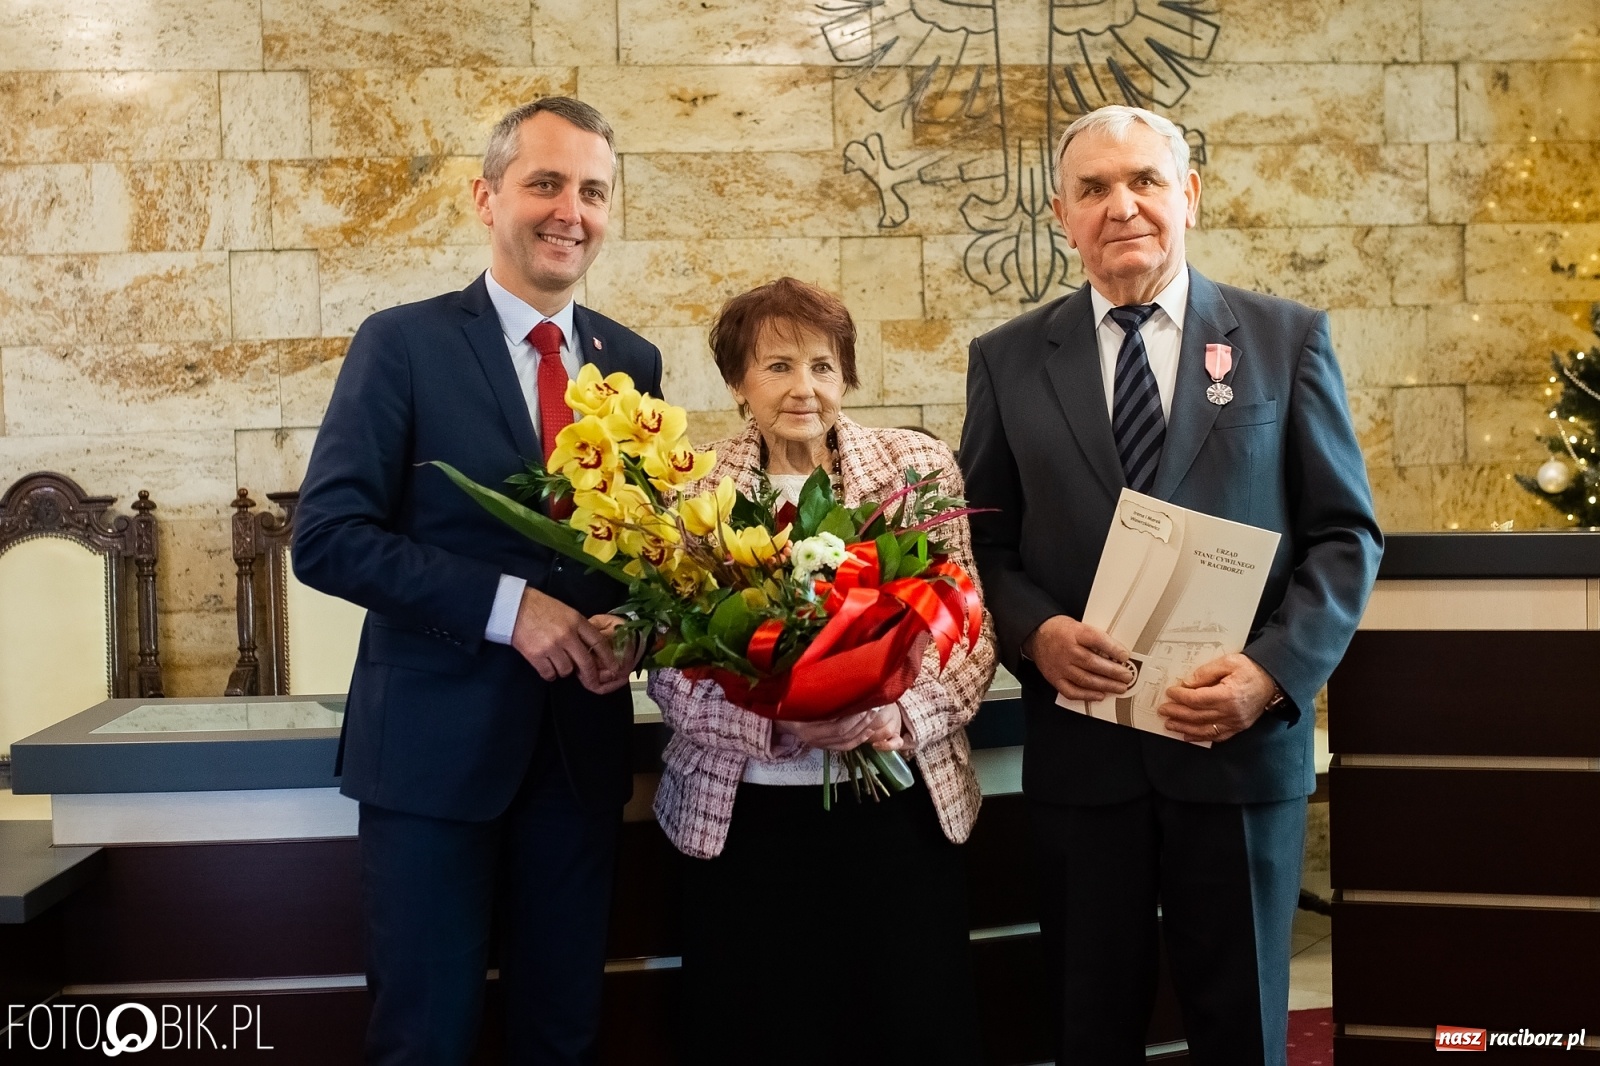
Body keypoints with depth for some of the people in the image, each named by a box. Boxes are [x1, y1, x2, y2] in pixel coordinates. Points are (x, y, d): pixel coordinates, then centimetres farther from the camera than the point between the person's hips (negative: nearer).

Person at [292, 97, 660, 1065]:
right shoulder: (404, 343, -5)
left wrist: (635, 622, -8)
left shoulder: (634, 361, 8)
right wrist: (507, 606, -19)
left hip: (584, 742, 4)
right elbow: (327, 538, -12)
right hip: (435, 742, -4)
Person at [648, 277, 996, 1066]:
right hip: (746, 815, 0)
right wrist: (783, 722, -20)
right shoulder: (694, 490, -1)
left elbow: (969, 635, 1)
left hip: (899, 804, 1)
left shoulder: (919, 464, 1)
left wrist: (901, 717, -16)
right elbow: (670, 675, -4)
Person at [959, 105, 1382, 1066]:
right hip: (1080, 752, 1)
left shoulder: (1288, 339, 3)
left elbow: (1347, 534, 1)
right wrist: (1035, 632, -14)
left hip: (1243, 744, 0)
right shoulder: (1008, 362, 5)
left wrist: (1274, 671, -13)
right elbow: (984, 543, 6)